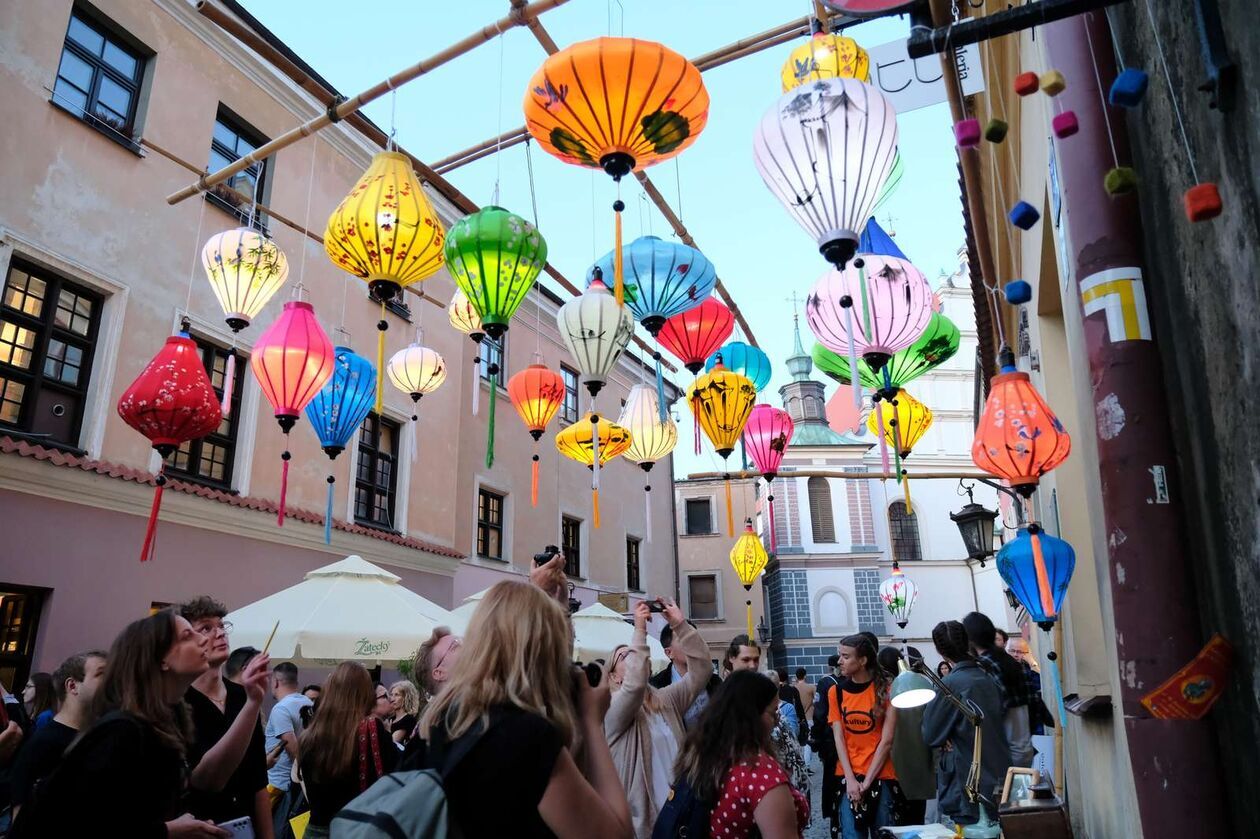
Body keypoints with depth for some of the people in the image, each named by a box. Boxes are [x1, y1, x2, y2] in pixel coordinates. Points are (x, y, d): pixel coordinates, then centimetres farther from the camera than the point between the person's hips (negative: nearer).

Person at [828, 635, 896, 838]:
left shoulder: (885, 689, -4)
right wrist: (850, 779, -11)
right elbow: (838, 739, 0)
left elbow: (886, 741, -6)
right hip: (848, 777, 2)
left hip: (880, 776, -1)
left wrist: (867, 781, -10)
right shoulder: (836, 692, 3)